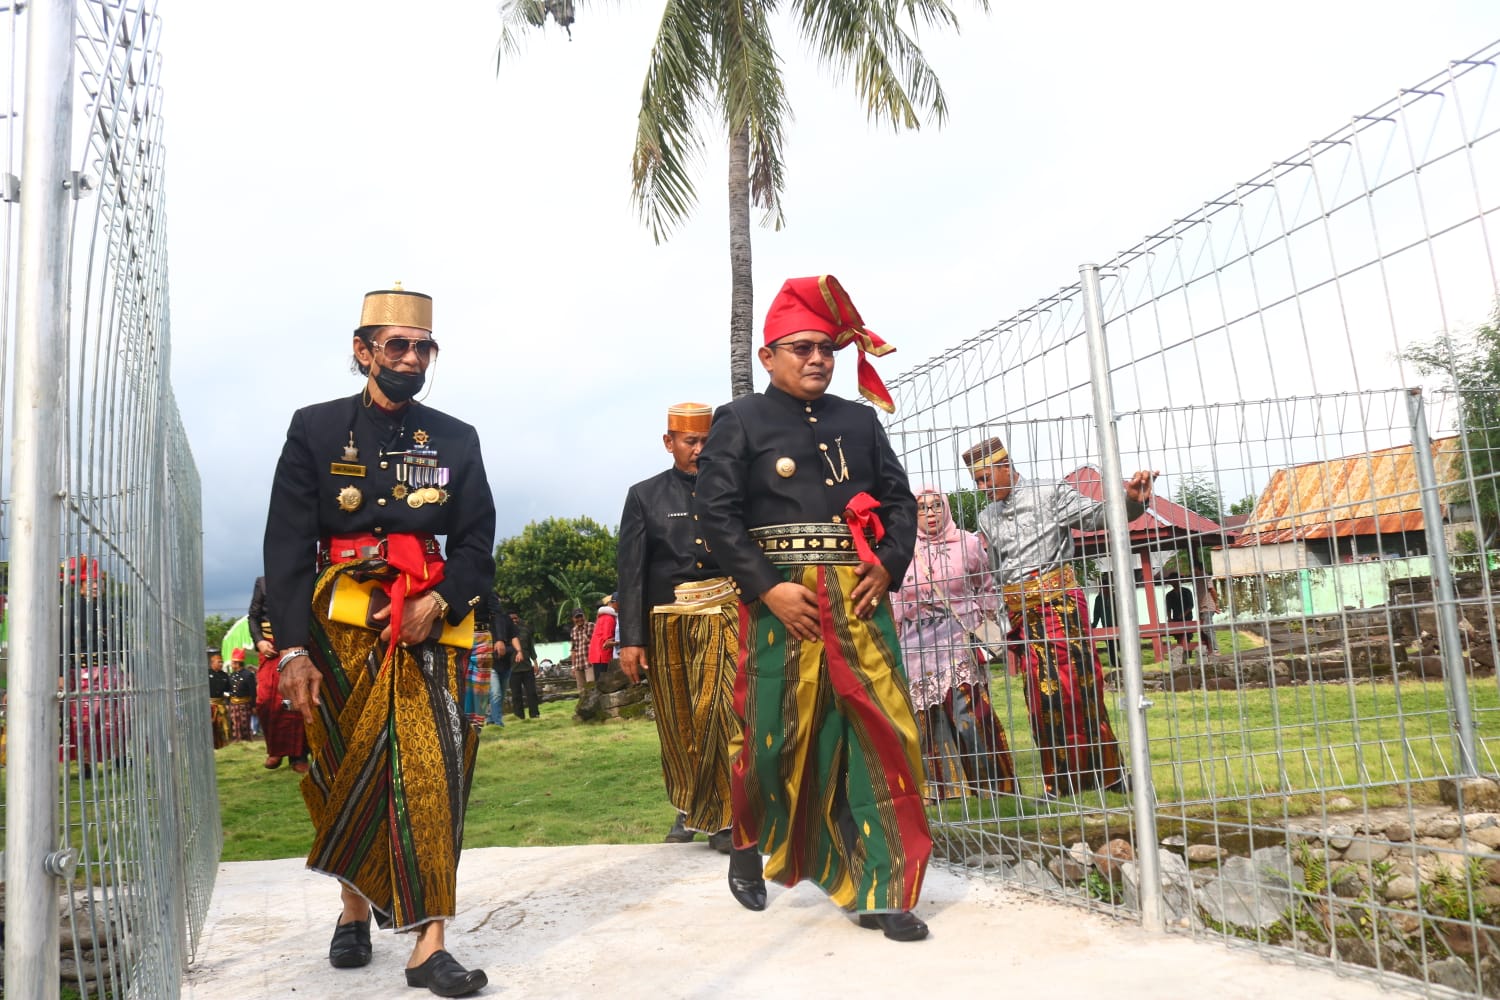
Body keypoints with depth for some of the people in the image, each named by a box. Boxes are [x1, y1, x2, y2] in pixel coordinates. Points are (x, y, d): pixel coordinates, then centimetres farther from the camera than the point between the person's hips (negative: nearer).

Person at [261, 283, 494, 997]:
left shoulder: (456, 441, 9)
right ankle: (355, 909, 32)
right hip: (339, 627, 0)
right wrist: (293, 648, -11)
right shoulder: (316, 429, 4)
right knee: (347, 772, 9)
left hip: (427, 623, 1)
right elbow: (286, 546, -3)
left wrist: (438, 603, -13)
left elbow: (476, 546, 6)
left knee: (431, 773, -8)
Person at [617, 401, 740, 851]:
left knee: (727, 713, -11)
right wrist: (631, 639, -3)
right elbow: (630, 570, 3)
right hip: (668, 620, 1)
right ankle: (688, 808, 27)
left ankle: (724, 816, -1)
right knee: (677, 721, 9)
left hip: (725, 613, -1)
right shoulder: (645, 495, 7)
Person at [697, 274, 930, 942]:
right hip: (781, 601, -3)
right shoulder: (739, 421, 3)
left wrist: (888, 564, -1)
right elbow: (717, 515, -6)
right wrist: (768, 588, -14)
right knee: (779, 736, 4)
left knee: (878, 736, -1)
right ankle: (749, 845, 33)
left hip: (860, 598, 4)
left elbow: (900, 499, 16)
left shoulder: (858, 419, 16)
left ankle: (880, 891, 7)